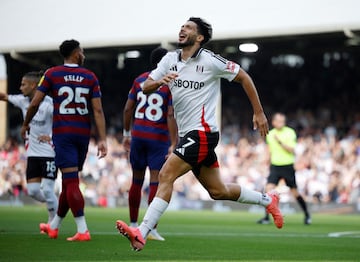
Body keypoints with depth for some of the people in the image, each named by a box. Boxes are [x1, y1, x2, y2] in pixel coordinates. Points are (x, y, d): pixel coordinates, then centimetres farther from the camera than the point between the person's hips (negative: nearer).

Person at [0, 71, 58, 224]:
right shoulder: (23, 101, 4)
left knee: (47, 190, -7)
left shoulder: (48, 104, -16)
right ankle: (55, 206, 26)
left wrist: (51, 137, -25)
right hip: (32, 153, 6)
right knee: (32, 191, 2)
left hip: (49, 153, -6)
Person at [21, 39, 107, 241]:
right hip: (83, 133, 3)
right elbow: (98, 110, -3)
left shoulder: (52, 74, 0)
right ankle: (54, 226, 27)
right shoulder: (90, 77, 5)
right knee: (69, 181, 13)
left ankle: (83, 230, -17)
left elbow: (35, 104, -3)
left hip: (62, 132, -3)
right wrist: (102, 139, -5)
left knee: (71, 181, -7)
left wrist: (26, 124, 14)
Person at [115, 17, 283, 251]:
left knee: (166, 175, -19)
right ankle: (268, 200, 35)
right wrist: (159, 82, -17)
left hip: (202, 133, -8)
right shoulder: (170, 60, 10)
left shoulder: (210, 61, -8)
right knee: (218, 192, 15)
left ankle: (141, 233, -24)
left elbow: (243, 78, -1)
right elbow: (145, 88, 7)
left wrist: (259, 113, -1)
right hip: (188, 134, 8)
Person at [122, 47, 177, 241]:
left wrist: (127, 134, 19)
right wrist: (173, 144, -14)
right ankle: (151, 228, -7)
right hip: (159, 138, -4)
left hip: (138, 136, 4)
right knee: (156, 182, -3)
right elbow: (171, 116, -14)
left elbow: (128, 109, 9)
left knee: (136, 181, 14)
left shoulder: (140, 80, 6)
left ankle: (133, 225, 22)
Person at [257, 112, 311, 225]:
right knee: (269, 189, -15)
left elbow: (292, 150, -18)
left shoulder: (290, 132, -8)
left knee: (295, 192, 5)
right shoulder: (270, 134, 6)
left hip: (288, 166, -3)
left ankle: (307, 215, 24)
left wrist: (280, 142, -28)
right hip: (275, 166, 3)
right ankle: (266, 217, -10)